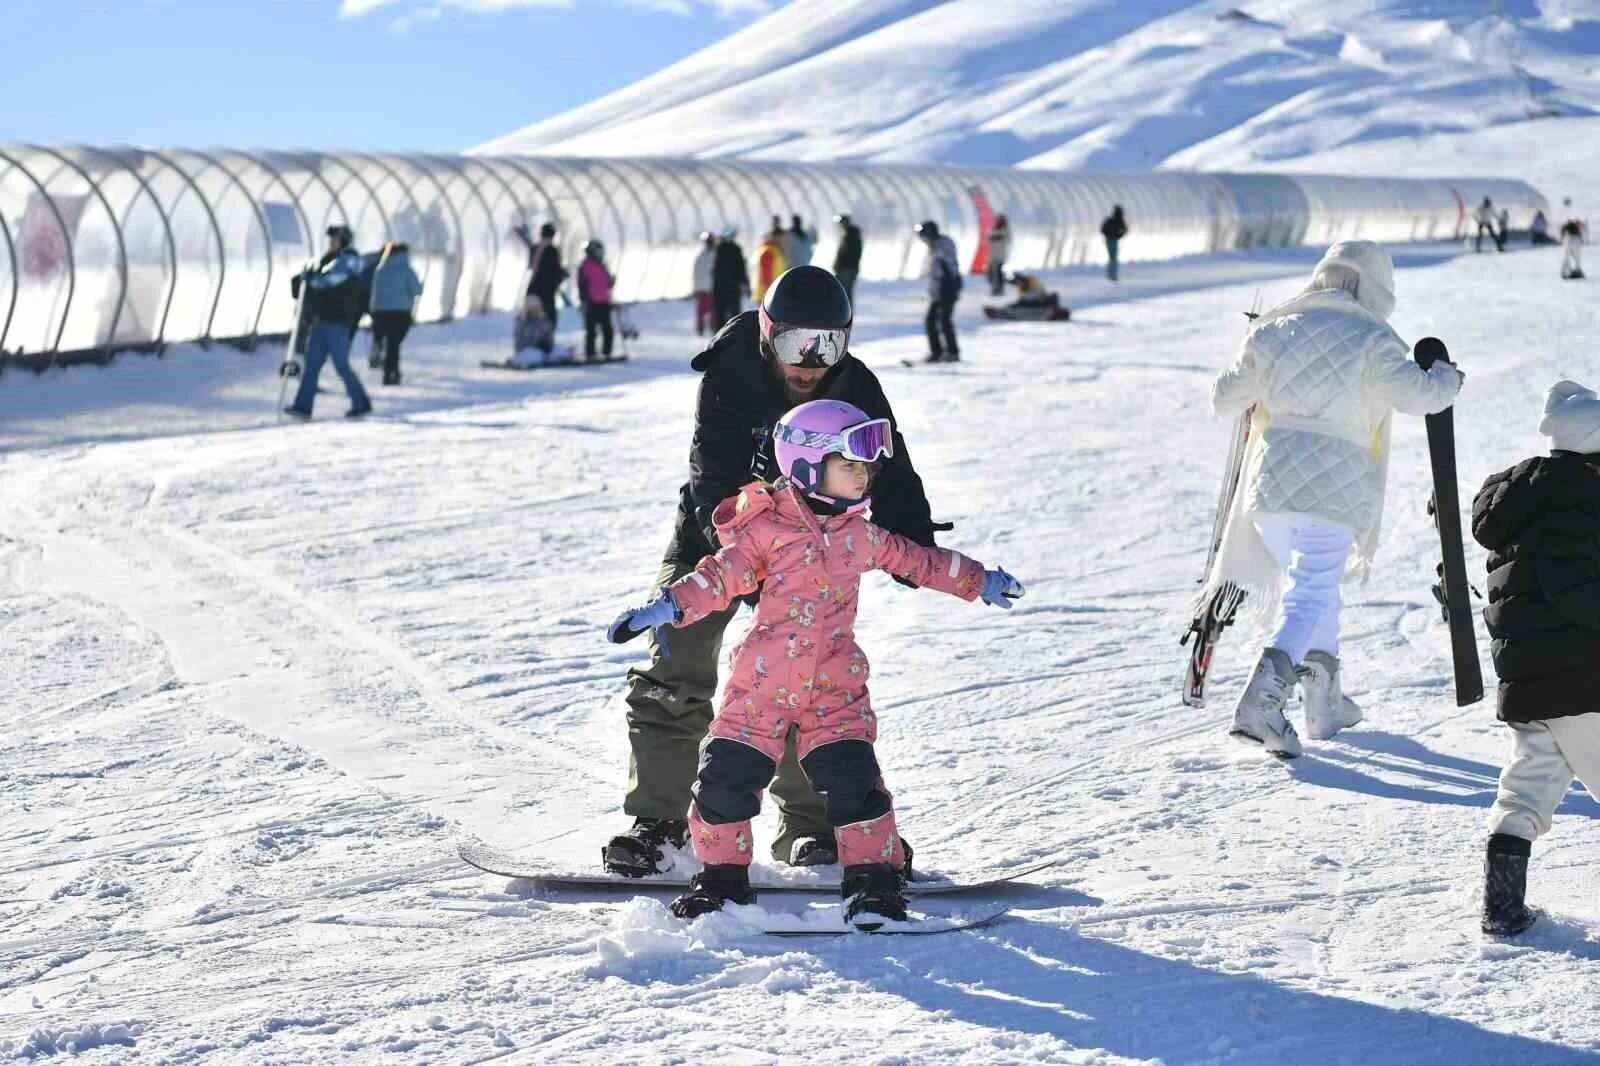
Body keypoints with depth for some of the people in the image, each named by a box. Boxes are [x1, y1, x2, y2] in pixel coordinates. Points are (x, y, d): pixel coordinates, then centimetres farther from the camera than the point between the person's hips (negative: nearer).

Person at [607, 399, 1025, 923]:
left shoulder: (859, 534, 11)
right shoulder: (766, 530, -5)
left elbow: (916, 560, 26)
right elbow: (719, 576, -12)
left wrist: (980, 581, 35)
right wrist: (665, 606, -27)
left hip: (835, 685, 3)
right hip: (761, 682, -3)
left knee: (853, 779, -10)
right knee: (726, 777, -3)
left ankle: (873, 881, 1)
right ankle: (721, 875, 15)